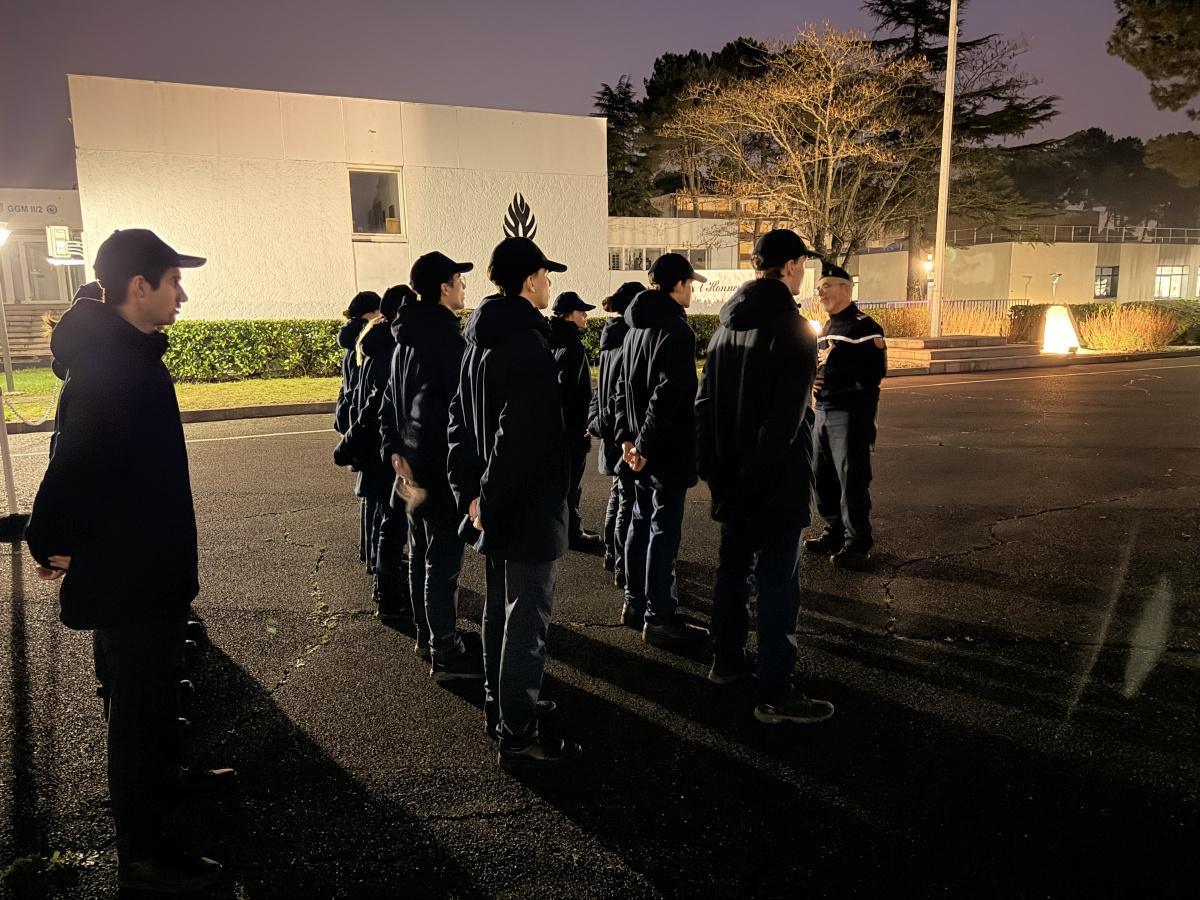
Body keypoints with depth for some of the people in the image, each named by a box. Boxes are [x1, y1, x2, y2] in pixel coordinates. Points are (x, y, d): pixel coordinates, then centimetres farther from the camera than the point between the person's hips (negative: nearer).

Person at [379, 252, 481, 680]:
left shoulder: (407, 338, 12)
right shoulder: (446, 339, -18)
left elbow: (389, 403, 15)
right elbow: (457, 407, -20)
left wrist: (395, 451, 10)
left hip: (413, 466, 10)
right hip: (441, 469, -9)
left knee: (421, 554, 18)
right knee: (443, 561, -3)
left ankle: (426, 635, 31)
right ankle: (444, 653, 4)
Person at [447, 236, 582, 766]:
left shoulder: (479, 342, 10)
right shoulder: (528, 348, -20)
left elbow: (460, 422, 13)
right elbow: (521, 438, -27)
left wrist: (469, 490, 10)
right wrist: (489, 499, -17)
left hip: (496, 509, 10)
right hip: (528, 509, -10)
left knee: (500, 610, 20)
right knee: (526, 622, 0)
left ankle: (500, 705, 36)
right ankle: (518, 737, 11)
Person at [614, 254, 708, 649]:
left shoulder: (637, 327, 12)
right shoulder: (676, 330, -16)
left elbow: (623, 386, 15)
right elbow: (667, 394, -23)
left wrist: (627, 436, 14)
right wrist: (645, 444, -19)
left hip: (642, 448, 9)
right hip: (667, 450, -9)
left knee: (642, 521, 17)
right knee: (664, 530, -3)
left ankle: (635, 602, 28)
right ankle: (659, 618, 4)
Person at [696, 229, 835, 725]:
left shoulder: (726, 326, 9)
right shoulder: (792, 329, -14)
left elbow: (705, 402, 11)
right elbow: (786, 419, -21)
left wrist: (714, 469, 13)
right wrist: (760, 474, -15)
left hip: (733, 477, 8)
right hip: (777, 479, -8)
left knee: (732, 567, 19)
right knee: (777, 582, -1)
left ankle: (727, 660, 32)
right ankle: (774, 695, 6)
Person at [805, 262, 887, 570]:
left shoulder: (863, 326, -9)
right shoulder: (827, 328, 20)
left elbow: (874, 370, -18)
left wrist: (831, 379, -18)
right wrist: (813, 378, 5)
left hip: (851, 414, -9)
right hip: (824, 411, 9)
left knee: (851, 479, -6)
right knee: (823, 476, 12)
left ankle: (858, 545, 3)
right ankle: (834, 534, 26)